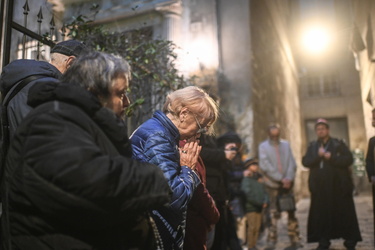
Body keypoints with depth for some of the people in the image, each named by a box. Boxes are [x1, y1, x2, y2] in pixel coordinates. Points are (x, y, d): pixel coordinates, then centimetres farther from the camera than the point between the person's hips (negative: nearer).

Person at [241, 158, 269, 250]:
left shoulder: (260, 179, 14)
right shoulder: (246, 179, -9)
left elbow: (264, 192, 18)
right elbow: (248, 194, -18)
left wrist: (265, 201, 0)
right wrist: (259, 202, -17)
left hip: (259, 207, 7)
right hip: (250, 207, -7)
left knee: (257, 228, 8)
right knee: (252, 227, -7)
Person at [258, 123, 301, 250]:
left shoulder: (286, 144, 8)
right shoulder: (263, 146, -1)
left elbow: (292, 163, 3)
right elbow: (265, 166, -11)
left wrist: (289, 178, -12)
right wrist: (280, 179, -15)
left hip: (287, 183, 3)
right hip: (272, 184, -3)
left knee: (292, 213, 5)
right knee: (273, 213, -1)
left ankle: (295, 239, 14)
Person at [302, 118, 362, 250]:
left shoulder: (339, 144, 4)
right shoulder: (312, 146, 12)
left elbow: (348, 159, -8)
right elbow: (305, 161, -1)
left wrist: (331, 158, -16)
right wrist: (318, 156, -16)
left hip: (339, 186, -2)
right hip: (320, 187, 2)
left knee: (345, 213, 3)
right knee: (321, 214, 3)